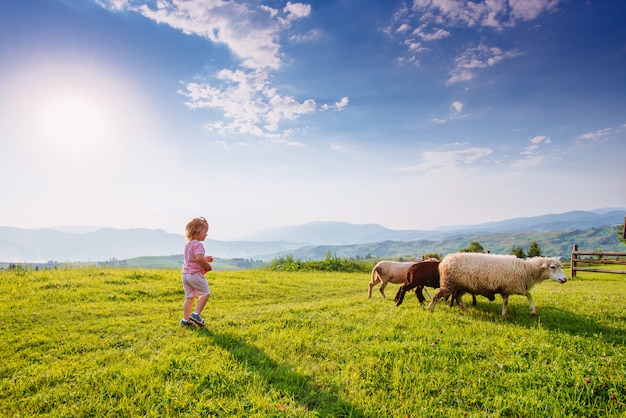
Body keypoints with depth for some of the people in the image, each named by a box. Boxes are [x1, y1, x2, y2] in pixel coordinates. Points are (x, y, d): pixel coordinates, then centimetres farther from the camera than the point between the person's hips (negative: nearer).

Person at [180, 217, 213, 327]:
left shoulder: (187, 244, 17)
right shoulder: (198, 244, -14)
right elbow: (199, 258, -27)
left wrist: (205, 259, 18)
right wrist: (208, 266, -12)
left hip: (185, 273, 9)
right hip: (195, 273, -9)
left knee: (189, 297, 13)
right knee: (205, 293, 3)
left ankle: (185, 319, 15)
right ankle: (196, 314, -3)